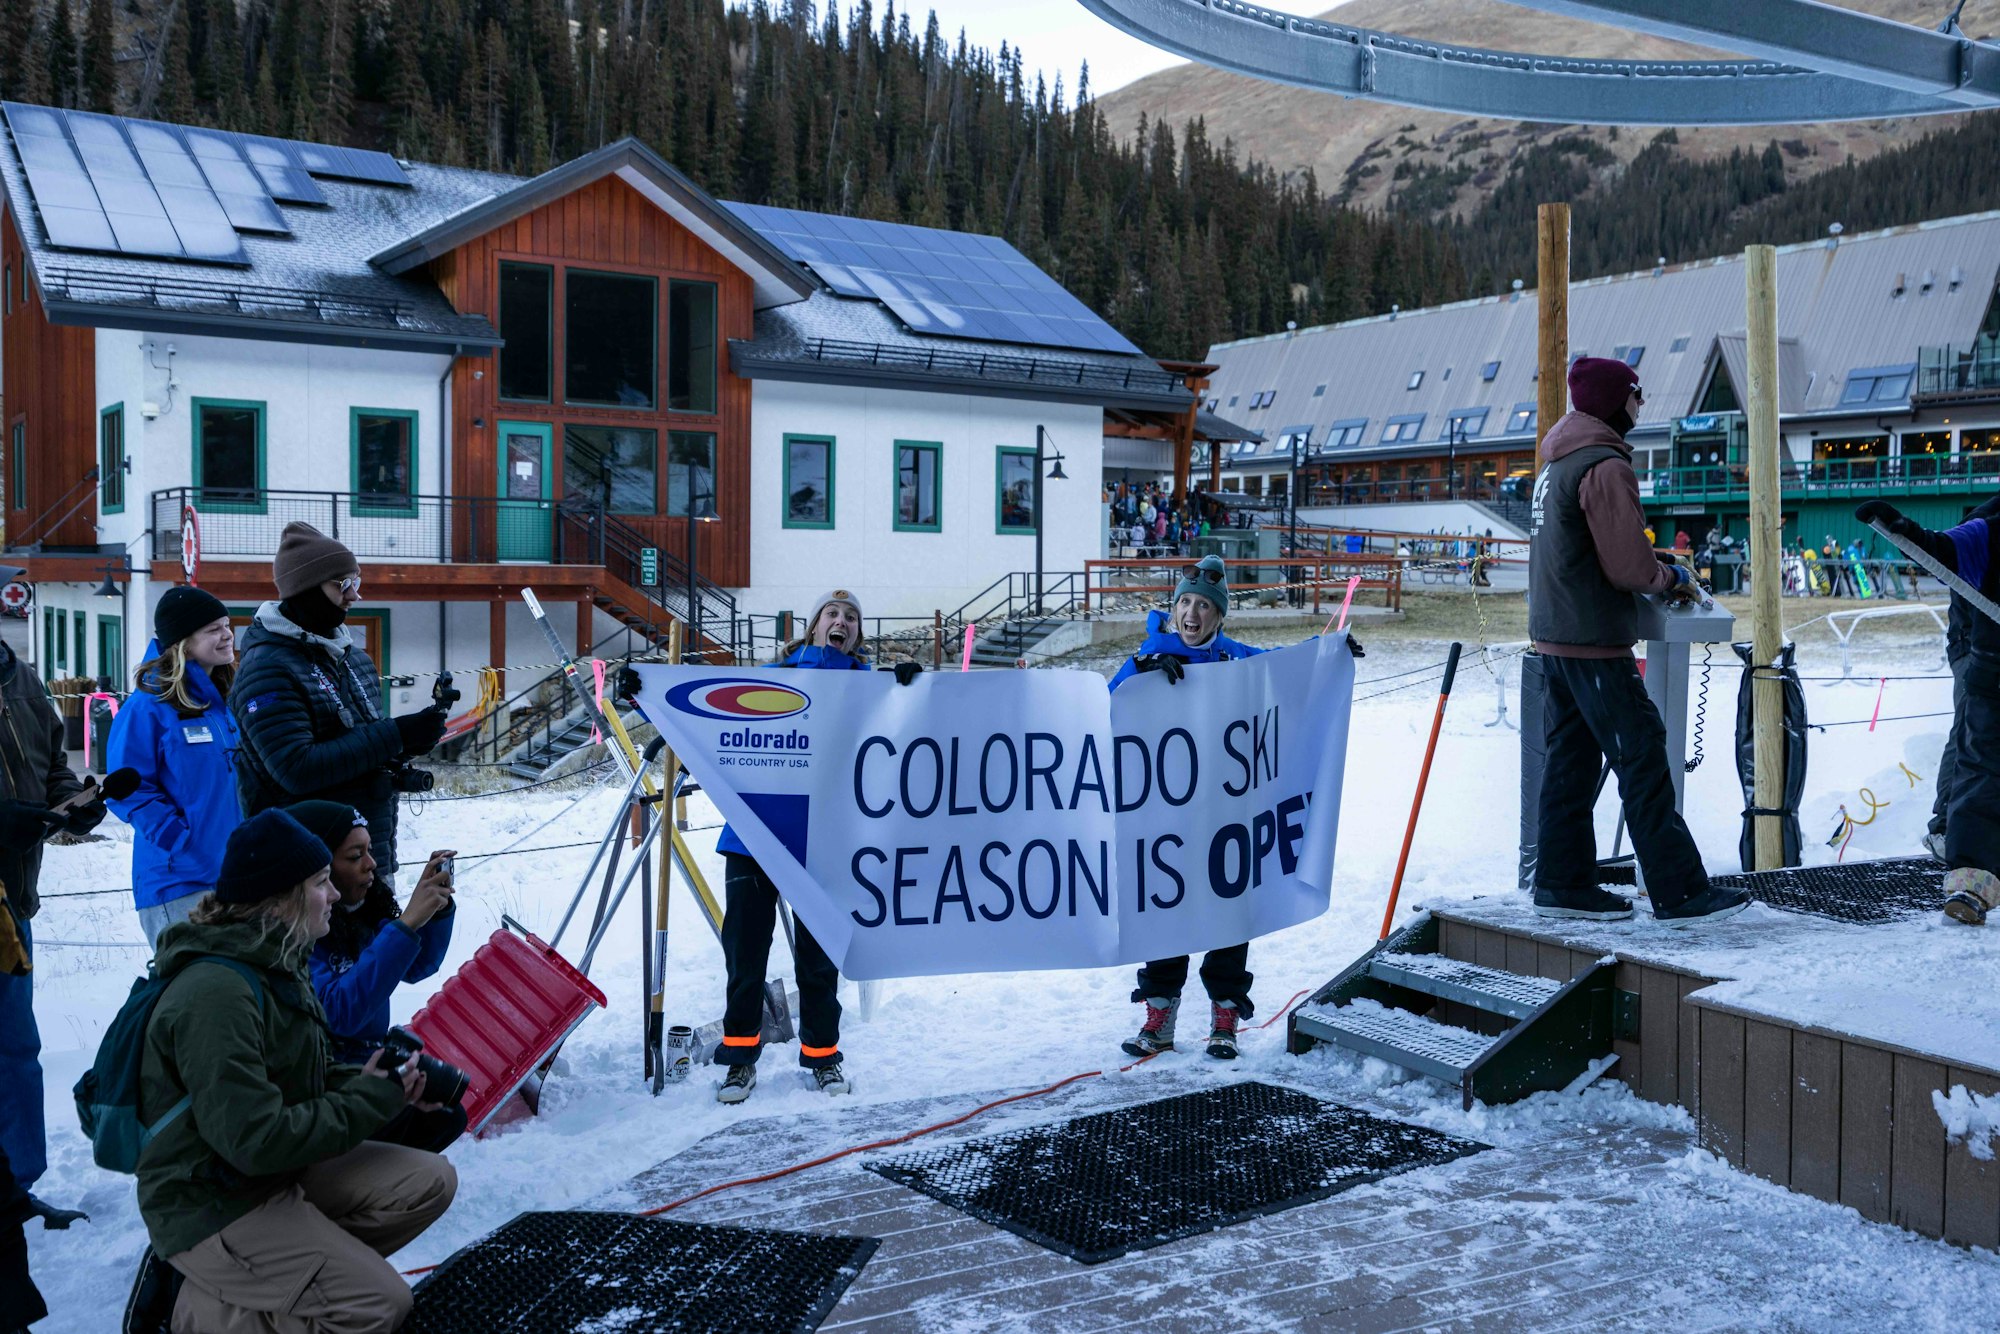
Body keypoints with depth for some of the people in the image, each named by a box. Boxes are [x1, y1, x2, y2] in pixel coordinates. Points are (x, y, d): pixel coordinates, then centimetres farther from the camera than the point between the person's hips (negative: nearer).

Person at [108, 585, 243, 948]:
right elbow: (128, 790, -14)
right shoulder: (148, 707, -11)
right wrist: (182, 844, -19)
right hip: (179, 881, -7)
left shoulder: (226, 702, 11)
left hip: (236, 875, 7)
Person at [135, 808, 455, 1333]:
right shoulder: (216, 994, -26)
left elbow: (305, 1075, 14)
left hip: (280, 1169, 9)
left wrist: (369, 1082, -7)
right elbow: (258, 1141, -28)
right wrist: (372, 1099, -18)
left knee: (428, 1181, -2)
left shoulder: (277, 964, 5)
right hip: (211, 1205, -9)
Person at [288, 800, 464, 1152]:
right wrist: (405, 924, -34)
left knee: (448, 1114, -9)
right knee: (439, 1116, -21)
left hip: (368, 1062, 8)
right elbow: (339, 1013, -33)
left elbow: (416, 968, 11)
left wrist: (438, 905, -8)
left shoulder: (357, 911, 1)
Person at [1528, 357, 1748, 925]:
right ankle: (1681, 892, -2)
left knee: (1570, 757, 13)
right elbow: (1627, 565, -19)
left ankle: (1562, 883, 17)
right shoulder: (1605, 467, -16)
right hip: (1595, 642, -10)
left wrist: (1657, 571, 12)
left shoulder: (1556, 463, 15)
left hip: (1554, 636, 10)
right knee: (1642, 757, -5)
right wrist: (1673, 578, 0)